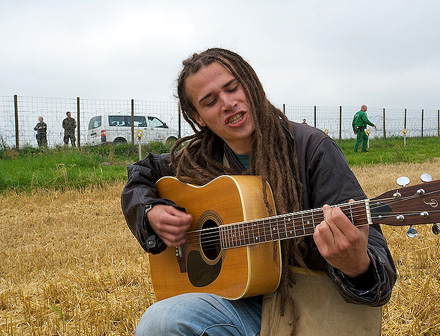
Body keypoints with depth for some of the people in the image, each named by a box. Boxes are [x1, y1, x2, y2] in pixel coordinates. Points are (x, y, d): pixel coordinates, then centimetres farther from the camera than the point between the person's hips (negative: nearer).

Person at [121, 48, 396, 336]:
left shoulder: (311, 147, -10)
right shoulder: (198, 159, 5)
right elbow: (139, 177, 22)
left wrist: (357, 266, -39)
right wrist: (152, 213, 1)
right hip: (241, 299, 3)